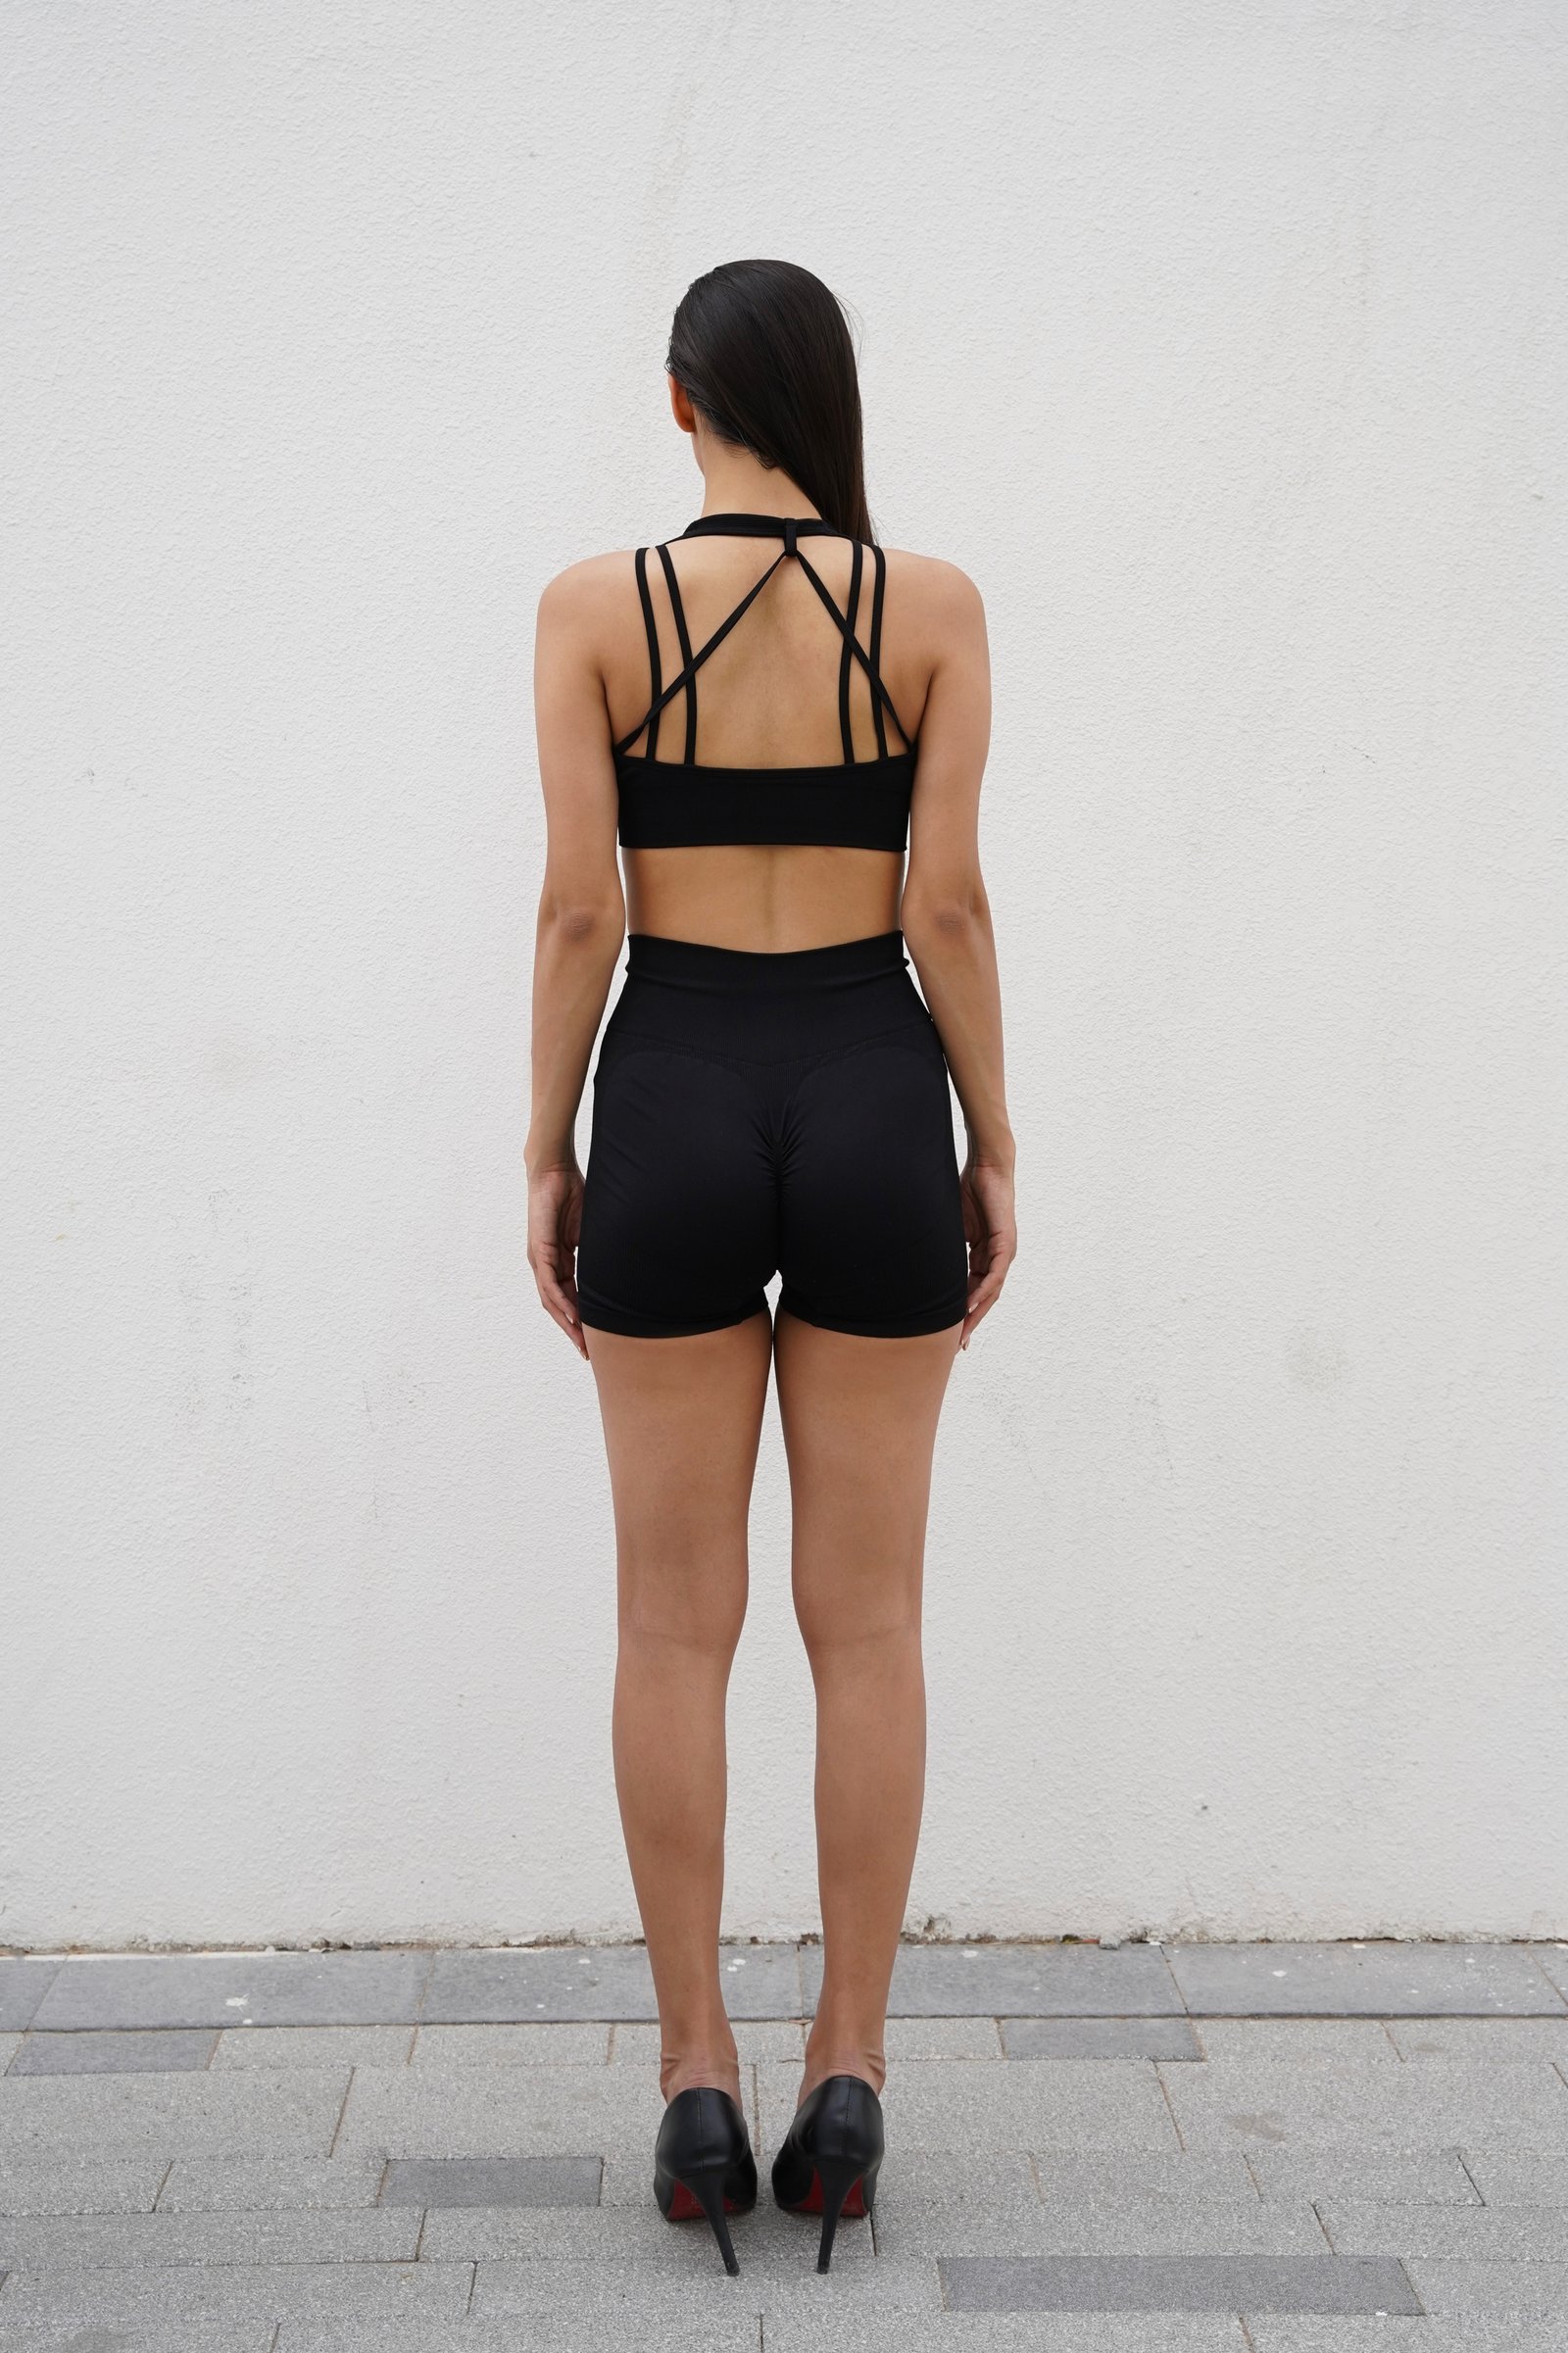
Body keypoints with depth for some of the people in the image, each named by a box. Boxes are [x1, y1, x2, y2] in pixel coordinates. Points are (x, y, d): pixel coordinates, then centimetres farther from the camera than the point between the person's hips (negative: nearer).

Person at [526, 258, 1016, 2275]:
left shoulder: (594, 606, -2)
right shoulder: (932, 603, -1)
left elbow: (578, 907, -5)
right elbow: (947, 903, -4)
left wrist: (547, 1157, 4)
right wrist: (993, 1151, 5)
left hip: (675, 1109, 0)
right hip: (873, 1104, 1)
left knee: (675, 1621, 7)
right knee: (865, 1620, 8)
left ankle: (698, 2086, 10)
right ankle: (848, 2083, 12)